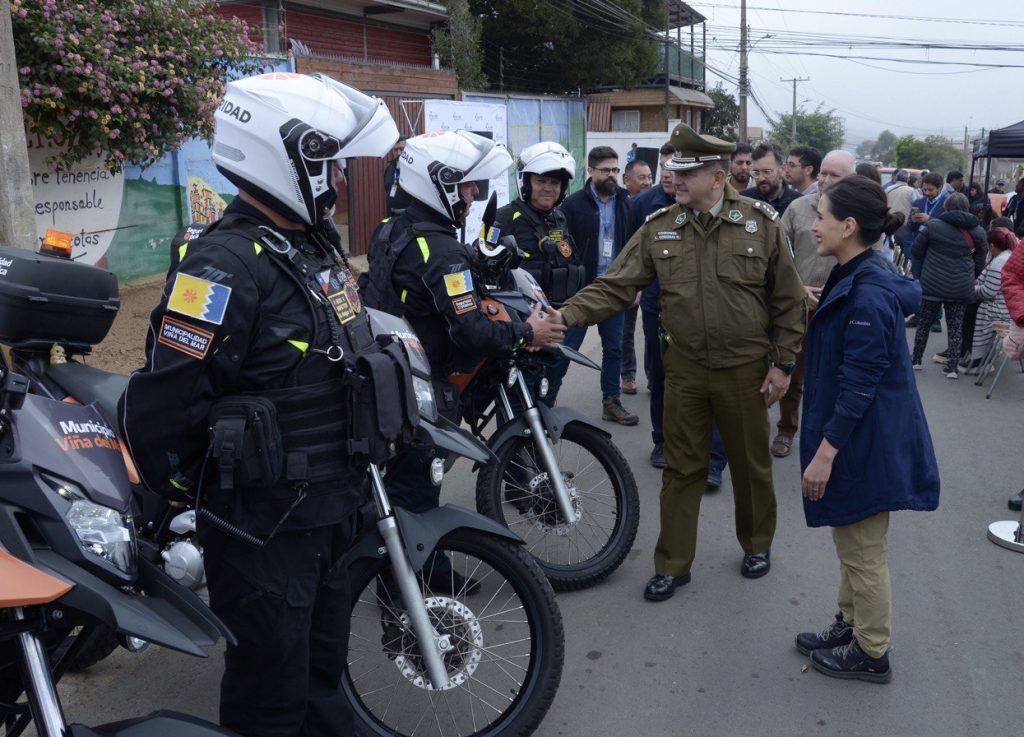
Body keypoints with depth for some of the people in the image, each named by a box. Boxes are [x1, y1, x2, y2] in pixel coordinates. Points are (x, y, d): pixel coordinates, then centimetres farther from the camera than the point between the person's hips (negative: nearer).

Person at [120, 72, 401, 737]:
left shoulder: (316, 245, 7)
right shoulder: (226, 263, -24)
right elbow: (162, 405, -26)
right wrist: (184, 490, -10)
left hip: (332, 506, 9)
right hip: (264, 527, -8)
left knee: (324, 666, 26)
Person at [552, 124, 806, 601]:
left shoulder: (761, 223, -7)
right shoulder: (659, 228, -3)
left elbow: (789, 301, -2)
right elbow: (615, 287, -7)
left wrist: (783, 364, -4)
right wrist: (566, 314, -22)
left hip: (745, 369, -1)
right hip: (684, 368, 2)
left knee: (751, 464, 15)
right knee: (682, 469, 11)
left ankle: (757, 544, 40)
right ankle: (672, 565, 24)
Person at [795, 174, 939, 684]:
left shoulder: (868, 294, -25)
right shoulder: (854, 278, 6)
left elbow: (859, 385, -25)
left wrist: (825, 452, -23)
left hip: (865, 443, -10)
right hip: (856, 436, 10)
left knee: (863, 551, 7)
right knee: (851, 543, 22)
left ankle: (871, 654, 25)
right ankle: (850, 626, 39)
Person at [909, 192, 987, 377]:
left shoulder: (933, 225, -5)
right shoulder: (978, 231, 3)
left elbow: (917, 252, 2)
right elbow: (980, 263, 9)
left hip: (932, 284, -1)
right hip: (961, 288, 2)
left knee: (924, 323, 13)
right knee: (955, 327, 8)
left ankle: (916, 360, 23)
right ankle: (951, 368, 6)